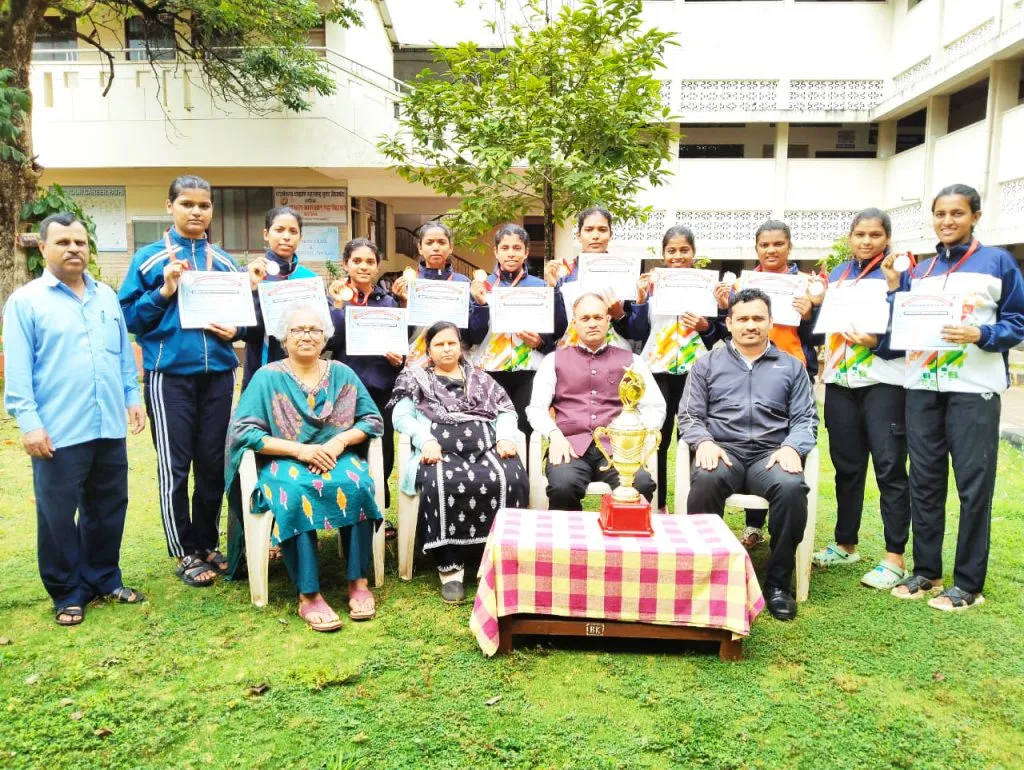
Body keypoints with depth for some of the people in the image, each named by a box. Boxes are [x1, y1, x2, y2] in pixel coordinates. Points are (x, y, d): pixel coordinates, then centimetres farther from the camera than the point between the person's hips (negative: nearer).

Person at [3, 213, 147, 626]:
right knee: (58, 516, 6)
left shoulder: (107, 295, 13)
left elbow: (124, 354, 17)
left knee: (109, 509, 14)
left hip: (109, 428, 5)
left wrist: (132, 398, 12)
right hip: (59, 433, -5)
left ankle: (105, 579, 30)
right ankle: (67, 593, 20)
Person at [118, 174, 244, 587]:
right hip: (170, 374, -3)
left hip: (218, 373, 3)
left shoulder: (225, 262, 10)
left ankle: (207, 544, 25)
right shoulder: (149, 257, 1)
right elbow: (128, 315, -2)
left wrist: (234, 330, -6)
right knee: (175, 467, 2)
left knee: (214, 463, 9)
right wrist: (165, 292, -15)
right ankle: (184, 553, 16)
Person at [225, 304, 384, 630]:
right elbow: (243, 431, -8)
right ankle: (308, 595, -30)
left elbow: (373, 419, 8)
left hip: (338, 459, 2)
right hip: (284, 462, -2)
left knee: (357, 484, -31)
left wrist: (341, 440, -12)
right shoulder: (267, 377, 2)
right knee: (296, 492, -36)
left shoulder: (342, 374, 11)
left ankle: (358, 582, -20)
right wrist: (299, 449, -18)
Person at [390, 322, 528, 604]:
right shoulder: (415, 377, 22)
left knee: (510, 479, -31)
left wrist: (505, 437, -4)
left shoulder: (481, 379, 29)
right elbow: (402, 416, 7)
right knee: (443, 484, -37)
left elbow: (506, 411, 19)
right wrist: (426, 440, -12)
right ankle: (450, 566, -29)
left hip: (485, 447, 2)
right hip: (441, 450, -2)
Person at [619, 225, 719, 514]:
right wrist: (641, 299, -9)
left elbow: (718, 334, 8)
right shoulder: (651, 284, 6)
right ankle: (658, 504, 18)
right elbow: (634, 333, 2)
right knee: (657, 439, 4)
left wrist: (705, 326, -12)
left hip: (694, 371, 0)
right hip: (657, 371, 1)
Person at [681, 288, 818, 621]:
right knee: (706, 479, -36)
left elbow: (805, 419, 11)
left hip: (771, 453, 1)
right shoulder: (707, 364, 16)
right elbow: (689, 416, 9)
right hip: (722, 449, 0)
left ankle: (778, 582, -16)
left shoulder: (792, 366, 18)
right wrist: (704, 442, -13)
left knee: (792, 486, -34)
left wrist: (791, 447, -11)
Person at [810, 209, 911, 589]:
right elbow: (821, 330, 16)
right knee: (846, 464, 11)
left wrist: (877, 342, -22)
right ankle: (845, 543, 23)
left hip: (884, 382, -5)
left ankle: (895, 557, 3)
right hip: (840, 382, 5)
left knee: (889, 466, -5)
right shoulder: (836, 275, 14)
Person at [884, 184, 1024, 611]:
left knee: (973, 484, 0)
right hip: (921, 386, 4)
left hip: (974, 389, -4)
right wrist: (894, 289, -2)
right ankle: (925, 571, 19)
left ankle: (969, 583, 10)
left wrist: (980, 335, -19)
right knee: (924, 481, 8)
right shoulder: (919, 270, 13)